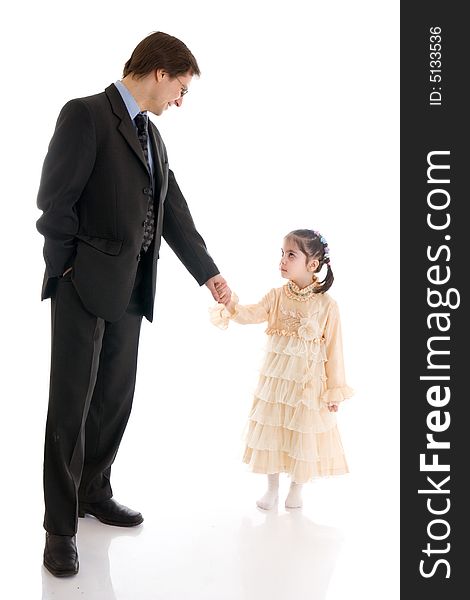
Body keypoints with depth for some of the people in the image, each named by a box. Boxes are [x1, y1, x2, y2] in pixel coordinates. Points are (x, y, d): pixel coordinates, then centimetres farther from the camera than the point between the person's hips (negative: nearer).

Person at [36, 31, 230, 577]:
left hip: (128, 290, 8)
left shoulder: (151, 136, 17)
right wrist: (68, 267, -8)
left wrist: (209, 274, 21)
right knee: (71, 405, -1)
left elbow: (174, 214, 19)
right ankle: (60, 527, 9)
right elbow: (54, 199, -13)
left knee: (114, 400, 13)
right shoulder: (86, 115, -8)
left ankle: (94, 494, 31)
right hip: (84, 286, -8)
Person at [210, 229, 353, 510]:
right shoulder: (277, 296, -2)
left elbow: (334, 348, -7)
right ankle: (272, 488, 29)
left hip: (309, 383, -3)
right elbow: (252, 314, -16)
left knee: (303, 433, 8)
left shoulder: (327, 304, -10)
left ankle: (296, 488, 31)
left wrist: (335, 389, -5)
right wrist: (233, 305, -37)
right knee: (272, 431, 11)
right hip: (275, 378, 3)